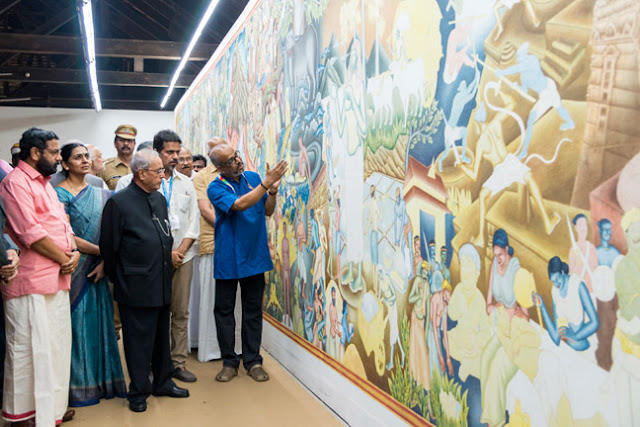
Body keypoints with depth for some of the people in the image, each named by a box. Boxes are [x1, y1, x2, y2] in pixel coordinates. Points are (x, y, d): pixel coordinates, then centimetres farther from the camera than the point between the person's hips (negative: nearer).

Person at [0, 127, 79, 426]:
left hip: (57, 278, 9)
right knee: (30, 348, 1)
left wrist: (74, 251, -1)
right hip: (32, 283, -9)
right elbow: (30, 233, -19)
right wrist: (65, 259, -11)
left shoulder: (44, 183, 19)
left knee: (55, 345, 16)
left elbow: (61, 222, 17)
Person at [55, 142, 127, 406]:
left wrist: (105, 262, -9)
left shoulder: (101, 194, 9)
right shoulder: (59, 194, -7)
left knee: (100, 323, 9)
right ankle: (79, 386, 16)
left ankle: (102, 380, 22)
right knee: (77, 324, 3)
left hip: (97, 270, 5)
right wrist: (101, 251, -13)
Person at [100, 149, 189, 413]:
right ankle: (139, 392, 21)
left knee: (161, 337, 18)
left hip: (162, 284, 7)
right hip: (136, 287, -7)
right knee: (139, 340, 5)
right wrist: (118, 279, 1)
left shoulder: (159, 199, 10)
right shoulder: (118, 202, -11)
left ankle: (163, 382, 33)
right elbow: (109, 247, -7)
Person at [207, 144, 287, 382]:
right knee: (224, 311, 7)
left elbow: (267, 211, 7)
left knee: (253, 311, 10)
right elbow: (240, 204, -26)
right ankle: (229, 362, 22)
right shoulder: (216, 188, -10)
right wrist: (266, 183, -27)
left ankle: (253, 361, 21)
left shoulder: (253, 178, 4)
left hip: (255, 256, 3)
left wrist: (273, 191, -11)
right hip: (228, 259, -3)